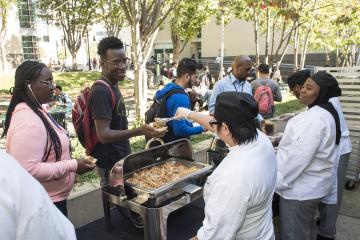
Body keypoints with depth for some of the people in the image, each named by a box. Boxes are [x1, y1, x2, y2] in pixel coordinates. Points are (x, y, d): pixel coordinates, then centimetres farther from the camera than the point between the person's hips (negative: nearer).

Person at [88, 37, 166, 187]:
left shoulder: (113, 87, 9)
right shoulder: (101, 92, -22)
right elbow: (104, 135, -27)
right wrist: (139, 131, -36)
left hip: (120, 160, 9)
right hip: (110, 164, -9)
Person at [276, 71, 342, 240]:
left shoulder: (316, 118, -26)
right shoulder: (323, 112, 8)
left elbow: (299, 156, -29)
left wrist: (276, 182, -20)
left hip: (300, 188, -10)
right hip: (309, 185, 10)